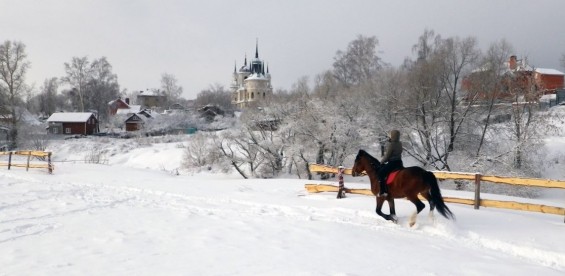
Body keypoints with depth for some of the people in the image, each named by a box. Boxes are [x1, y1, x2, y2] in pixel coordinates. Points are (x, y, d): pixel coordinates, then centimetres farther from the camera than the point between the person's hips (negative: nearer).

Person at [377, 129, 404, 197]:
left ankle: (383, 191, -18)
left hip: (392, 163, -9)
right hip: (399, 163, 9)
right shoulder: (400, 144, 9)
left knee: (381, 173, -10)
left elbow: (387, 156, -14)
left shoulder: (390, 144, -16)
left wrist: (381, 161, 3)